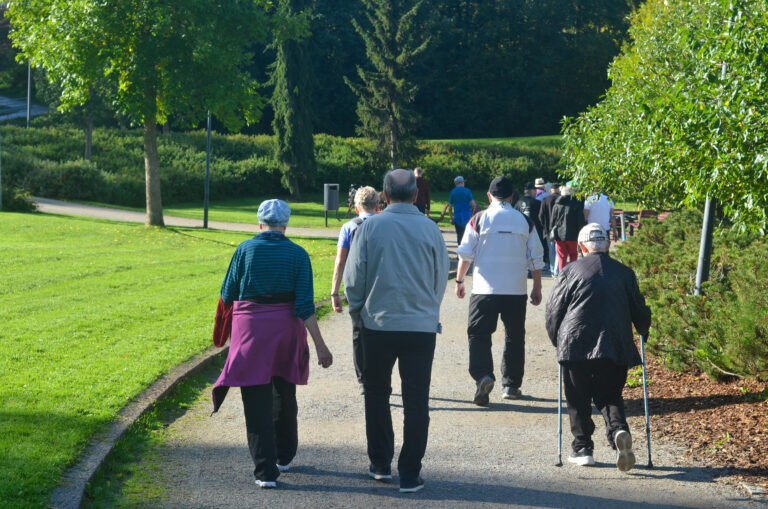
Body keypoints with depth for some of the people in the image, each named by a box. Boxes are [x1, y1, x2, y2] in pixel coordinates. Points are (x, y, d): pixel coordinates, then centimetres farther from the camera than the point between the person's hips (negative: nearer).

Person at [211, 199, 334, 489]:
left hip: (251, 328, -2)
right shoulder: (298, 254, -4)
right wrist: (320, 346, -8)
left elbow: (227, 296, 0)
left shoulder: (245, 250, -6)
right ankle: (284, 456, 37)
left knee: (257, 403, 0)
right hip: (287, 331, 2)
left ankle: (266, 471, -5)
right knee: (284, 394, 22)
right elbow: (305, 305, -10)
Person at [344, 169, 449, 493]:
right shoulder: (430, 229, -2)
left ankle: (380, 465, 22)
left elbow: (353, 279, -1)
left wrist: (358, 314, 13)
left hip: (378, 324, 0)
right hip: (422, 326, 0)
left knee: (377, 395, 17)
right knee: (416, 400, 6)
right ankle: (410, 475, 6)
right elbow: (441, 280, 6)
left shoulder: (370, 227, -5)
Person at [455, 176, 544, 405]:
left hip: (485, 289, -2)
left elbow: (465, 254, 0)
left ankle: (482, 375, -22)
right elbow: (536, 259, 8)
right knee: (514, 337, 13)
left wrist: (459, 280, 12)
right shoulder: (525, 221, 5)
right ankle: (511, 385, 16)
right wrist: (537, 288, 16)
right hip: (516, 290, 2)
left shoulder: (479, 219, -2)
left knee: (479, 334, -1)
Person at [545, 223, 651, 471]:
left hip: (575, 345, -2)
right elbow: (639, 312, 14)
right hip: (614, 346, 2)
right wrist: (643, 332, 33)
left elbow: (553, 310, 3)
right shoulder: (624, 273, 9)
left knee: (578, 400, 9)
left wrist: (557, 341, 17)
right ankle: (618, 429, -17)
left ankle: (583, 448, 8)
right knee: (610, 395, 10)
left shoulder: (571, 270, 3)